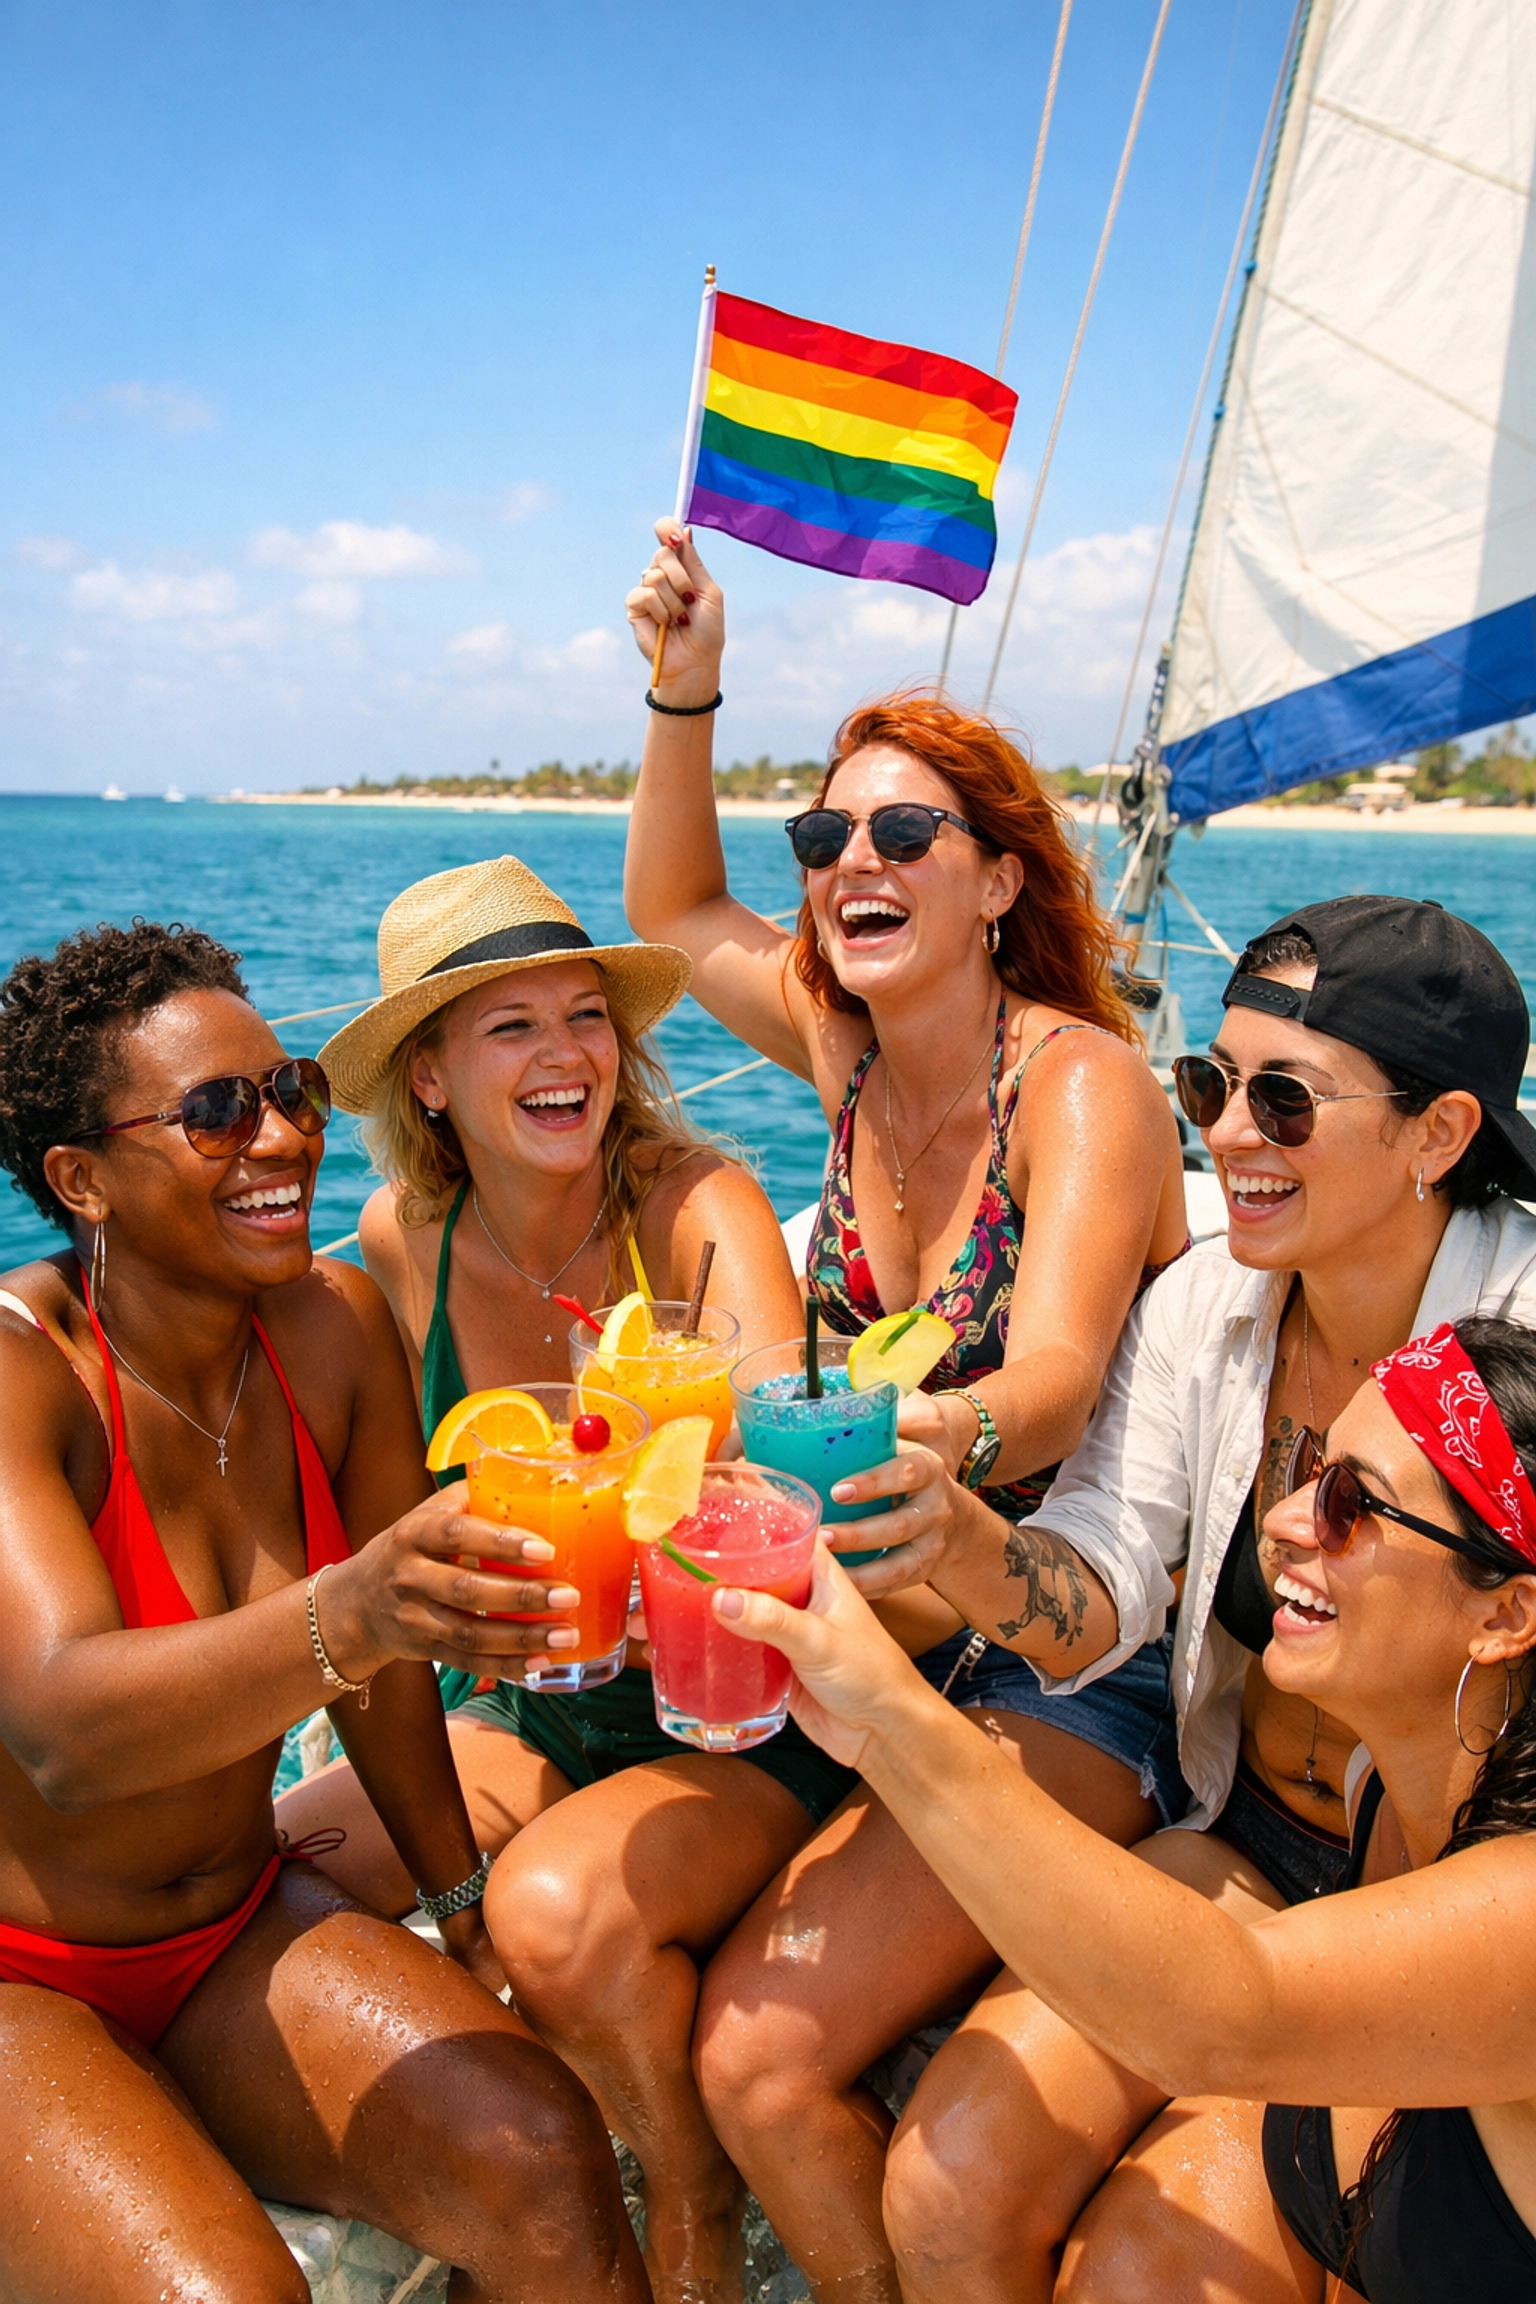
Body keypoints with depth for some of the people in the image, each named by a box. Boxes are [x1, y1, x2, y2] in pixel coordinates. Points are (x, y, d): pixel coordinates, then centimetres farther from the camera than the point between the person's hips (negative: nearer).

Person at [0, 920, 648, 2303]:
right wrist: (348, 1615, -53)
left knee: (545, 2167, -17)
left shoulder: (334, 1328, -6)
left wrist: (469, 1908, 5)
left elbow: (379, 1648, 2)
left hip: (238, 1934, 4)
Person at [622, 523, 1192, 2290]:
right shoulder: (851, 1054, 2)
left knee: (766, 2051, -21)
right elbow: (675, 910, 19)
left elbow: (1051, 1392, -30)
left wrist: (918, 1439, -52)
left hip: (1078, 1675, -6)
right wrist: (683, 692, 6)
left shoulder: (1080, 1080, -15)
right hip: (884, 1639, 6)